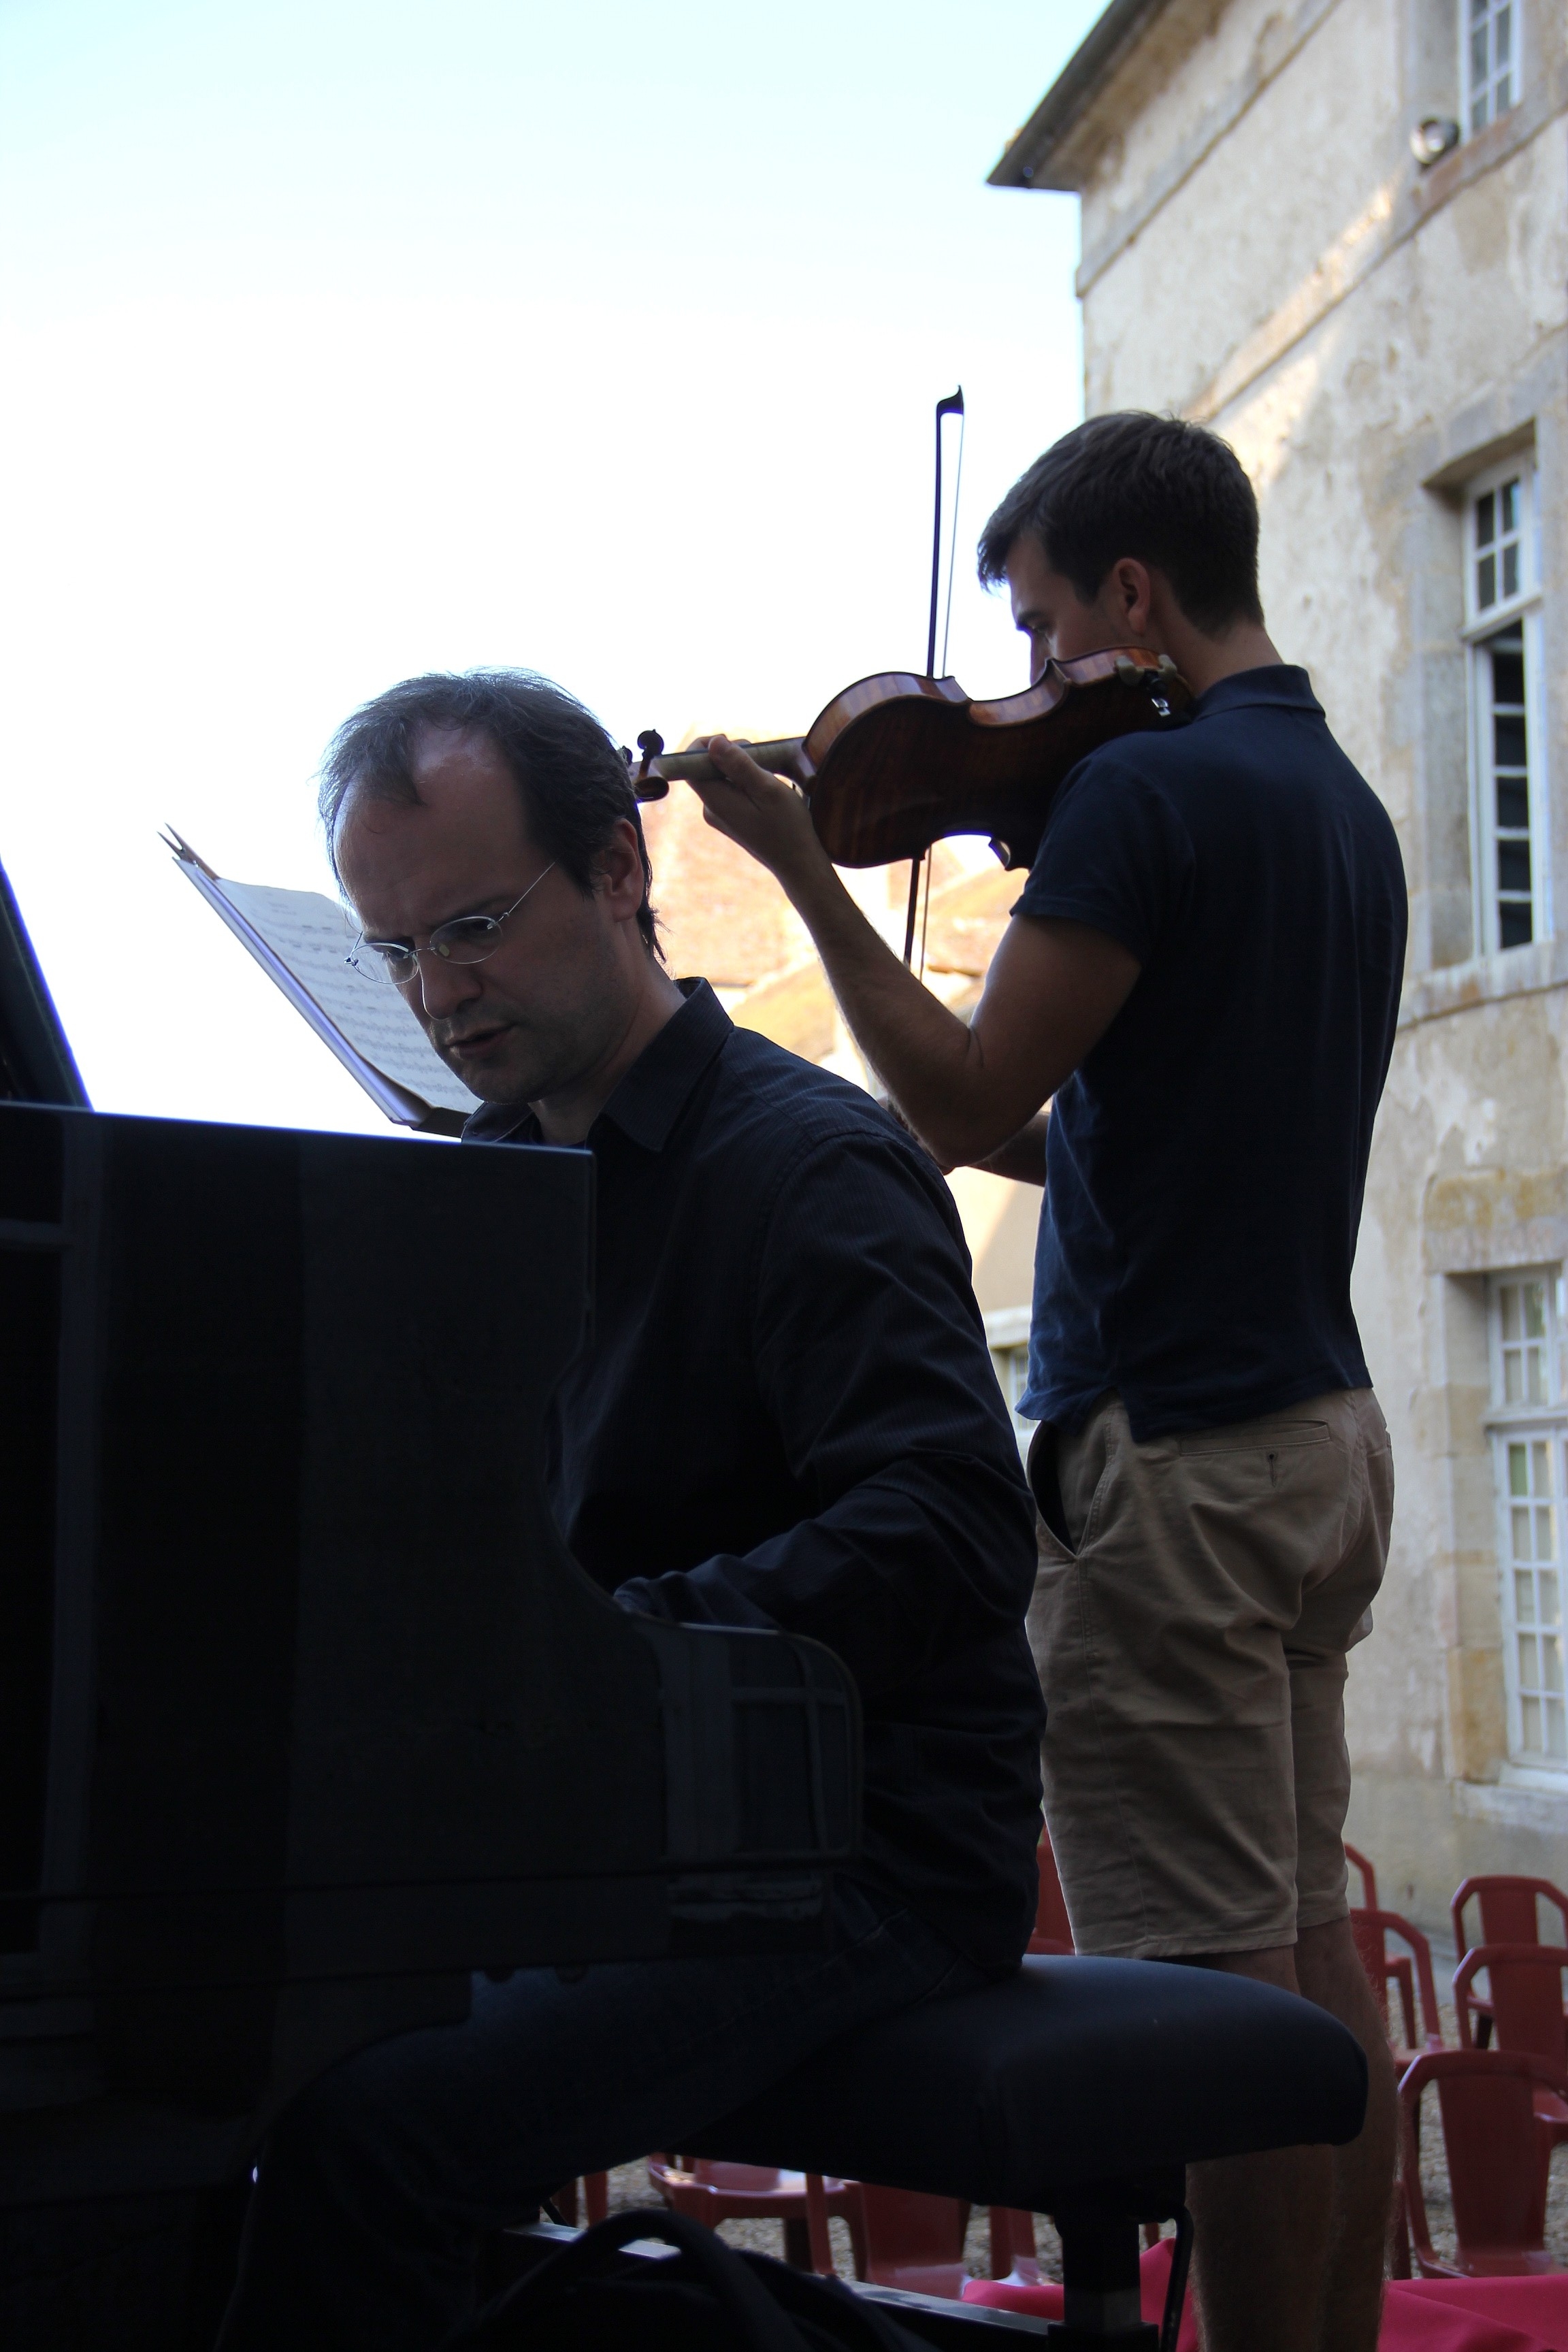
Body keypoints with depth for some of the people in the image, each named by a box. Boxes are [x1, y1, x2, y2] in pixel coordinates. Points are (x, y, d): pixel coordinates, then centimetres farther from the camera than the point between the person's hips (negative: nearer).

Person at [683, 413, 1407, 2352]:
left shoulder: (1148, 789, -13)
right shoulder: (1344, 803, 16)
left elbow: (967, 1103, -15)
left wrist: (802, 868, -8)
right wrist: (1014, 1128, 19)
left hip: (1171, 1451, -10)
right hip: (1322, 1431, 10)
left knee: (1209, 1975, -4)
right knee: (1308, 1951, 14)